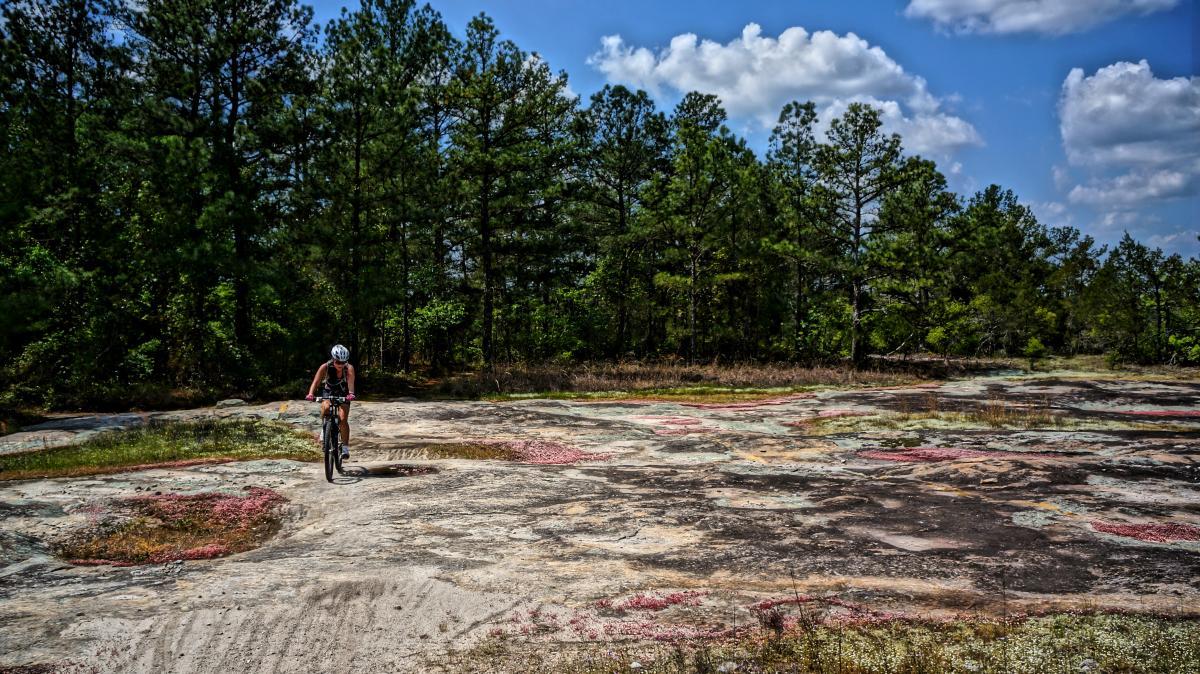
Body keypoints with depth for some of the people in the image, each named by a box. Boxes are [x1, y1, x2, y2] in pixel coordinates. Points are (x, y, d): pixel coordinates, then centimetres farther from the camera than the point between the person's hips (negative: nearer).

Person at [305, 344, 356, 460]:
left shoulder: (349, 368, -27)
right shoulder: (325, 367, -25)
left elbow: (351, 382, -42)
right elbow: (316, 381, -35)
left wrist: (351, 393, -62)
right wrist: (310, 394, -53)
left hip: (343, 394, 0)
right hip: (328, 392, 0)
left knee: (343, 419, -16)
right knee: (326, 407, -33)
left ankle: (345, 447, -6)